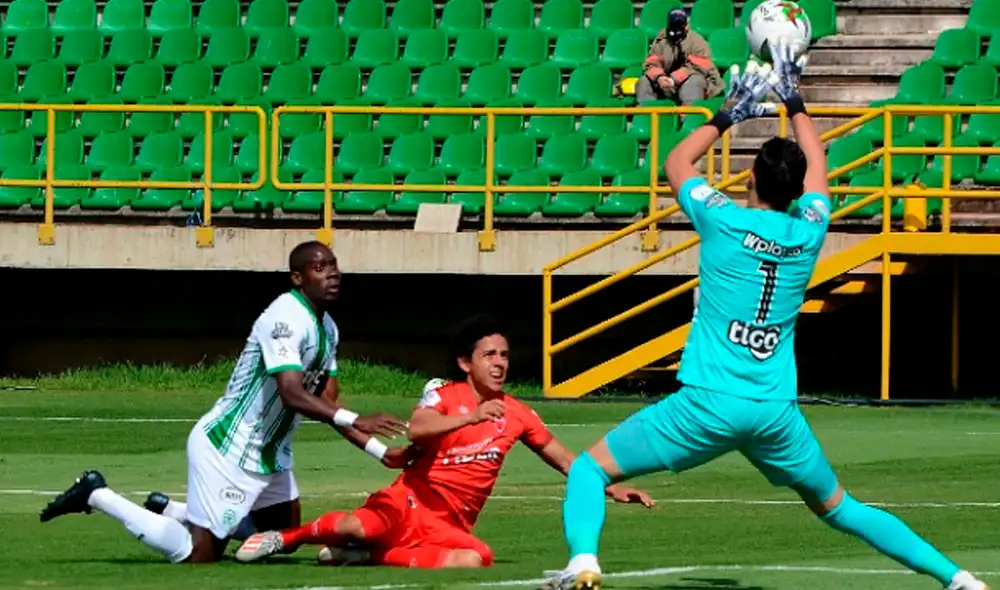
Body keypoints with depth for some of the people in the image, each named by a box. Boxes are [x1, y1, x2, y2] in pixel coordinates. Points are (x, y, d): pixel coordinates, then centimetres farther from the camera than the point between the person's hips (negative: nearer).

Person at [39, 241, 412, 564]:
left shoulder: (326, 329, 8)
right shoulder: (287, 319, -23)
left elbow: (327, 404, 9)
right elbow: (293, 395, -35)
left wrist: (380, 451, -1)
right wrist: (356, 421, -43)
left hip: (267, 453, 10)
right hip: (228, 451, -10)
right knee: (198, 555, -8)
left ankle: (171, 512, 27)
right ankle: (98, 496, 5)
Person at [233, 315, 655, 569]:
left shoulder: (516, 415, 10)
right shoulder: (443, 395, -2)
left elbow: (562, 459, 21)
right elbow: (415, 431, -24)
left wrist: (608, 488, 13)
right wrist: (471, 417, -36)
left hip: (450, 528, 4)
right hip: (410, 504, -4)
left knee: (476, 560, -32)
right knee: (359, 526, -36)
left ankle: (373, 556, -10)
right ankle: (285, 538, -2)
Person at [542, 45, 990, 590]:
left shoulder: (723, 221, -4)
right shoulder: (809, 232, 4)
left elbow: (676, 163, 17)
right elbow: (816, 166, 26)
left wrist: (727, 116, 26)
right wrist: (793, 102, 35)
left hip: (708, 402, -4)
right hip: (777, 412, 4)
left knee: (590, 468, 3)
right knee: (838, 508, 22)